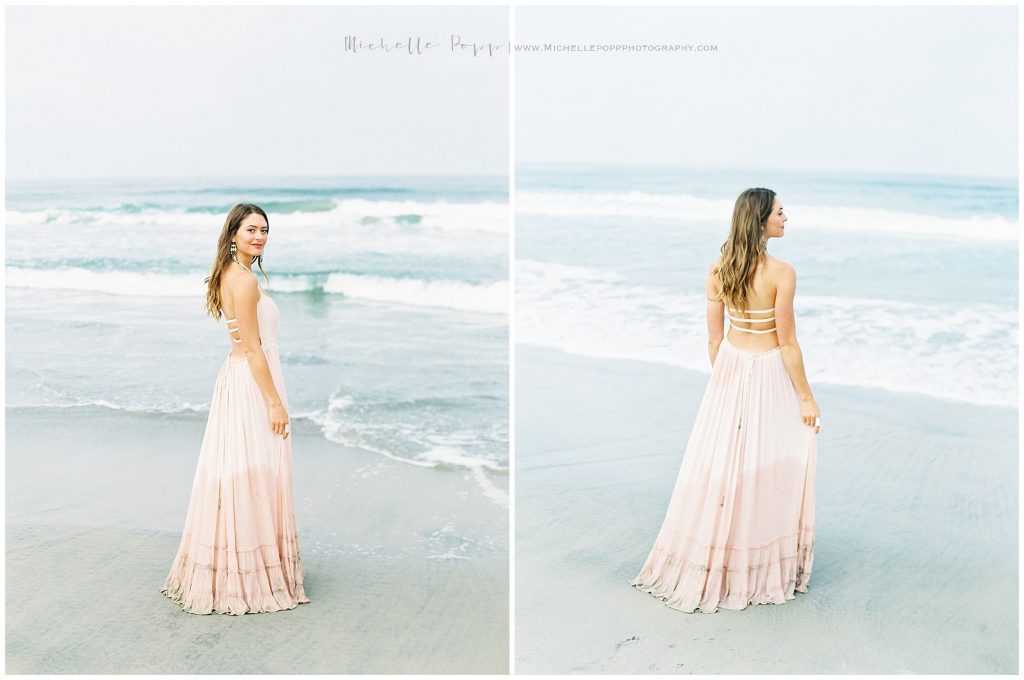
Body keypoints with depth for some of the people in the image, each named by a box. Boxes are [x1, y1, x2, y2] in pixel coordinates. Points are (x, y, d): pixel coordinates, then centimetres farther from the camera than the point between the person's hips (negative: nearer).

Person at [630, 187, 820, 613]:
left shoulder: (718, 270, -3)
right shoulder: (782, 273, -19)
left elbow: (714, 337, 3)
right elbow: (787, 344, -16)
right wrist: (806, 398, -6)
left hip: (730, 365, 5)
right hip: (768, 373, -5)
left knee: (721, 461, 15)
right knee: (768, 469, 9)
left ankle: (707, 567, 29)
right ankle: (763, 568, 22)